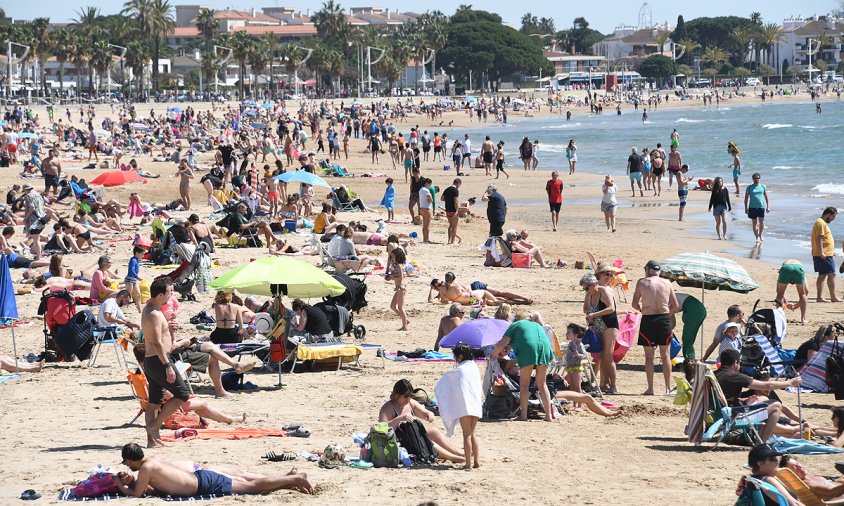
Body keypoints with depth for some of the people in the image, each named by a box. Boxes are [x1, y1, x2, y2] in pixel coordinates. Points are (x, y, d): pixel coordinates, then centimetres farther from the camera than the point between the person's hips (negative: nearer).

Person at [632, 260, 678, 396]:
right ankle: (668, 388, 8)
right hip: (664, 319, 2)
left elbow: (635, 304, -2)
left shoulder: (642, 282, -1)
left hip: (648, 319, -2)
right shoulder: (667, 283, 4)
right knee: (665, 355, 9)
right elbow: (675, 306, 6)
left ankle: (650, 388, 3)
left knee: (649, 356, 6)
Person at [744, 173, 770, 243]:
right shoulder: (749, 187, 5)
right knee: (754, 223, 1)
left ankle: (760, 235, 19)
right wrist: (746, 208, 0)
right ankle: (757, 237, 8)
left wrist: (768, 206, 3)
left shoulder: (763, 187, 8)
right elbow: (746, 198, 7)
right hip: (752, 207, 0)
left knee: (762, 223, -4)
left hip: (761, 207, 0)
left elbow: (766, 197, 11)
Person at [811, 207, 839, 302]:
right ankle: (833, 297, -8)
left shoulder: (822, 223, 20)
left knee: (822, 275, 9)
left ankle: (819, 297, 8)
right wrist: (821, 252, -25)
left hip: (824, 255, 11)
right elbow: (819, 238, -20)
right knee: (831, 275, -9)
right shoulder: (821, 223, -13)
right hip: (824, 255, -11)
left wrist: (831, 250, 31)